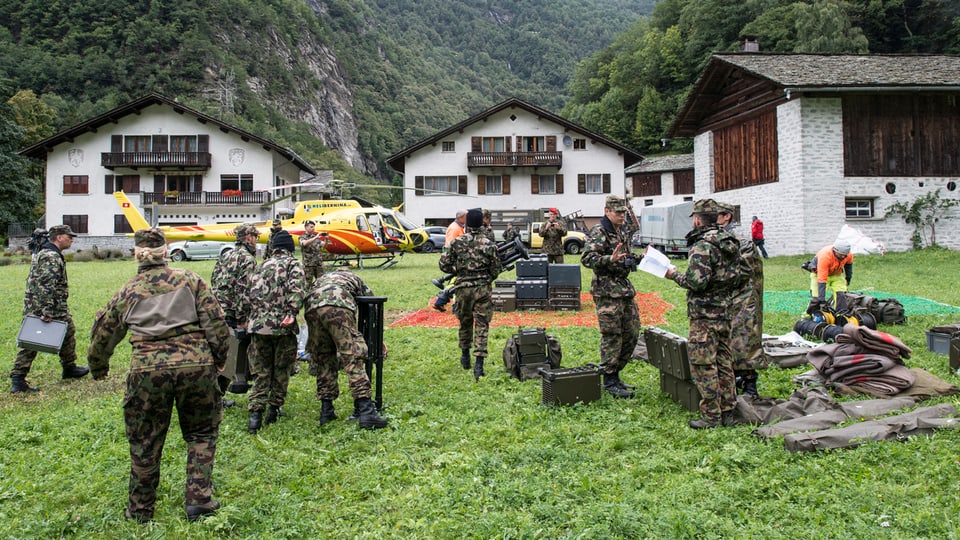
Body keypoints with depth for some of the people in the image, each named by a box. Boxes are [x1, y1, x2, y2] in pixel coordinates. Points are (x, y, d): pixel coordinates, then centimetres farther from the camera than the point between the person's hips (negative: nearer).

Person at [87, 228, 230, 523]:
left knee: (145, 444, 15)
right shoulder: (190, 279, 6)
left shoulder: (127, 293, 10)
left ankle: (140, 511, 28)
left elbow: (102, 335, 20)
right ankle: (199, 499, 13)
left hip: (148, 372, 1)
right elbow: (216, 322, 1)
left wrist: (99, 368, 39)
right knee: (201, 434, 18)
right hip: (196, 366, 0)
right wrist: (219, 358, 14)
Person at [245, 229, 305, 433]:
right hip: (281, 325, -4)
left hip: (257, 323, 4)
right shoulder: (293, 264, 4)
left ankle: (255, 412, -2)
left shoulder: (263, 265, 19)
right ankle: (274, 408, 16)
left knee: (260, 371, 8)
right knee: (281, 370, 12)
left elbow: (252, 293, 16)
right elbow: (296, 290, -14)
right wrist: (292, 313, -19)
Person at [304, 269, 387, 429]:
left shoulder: (322, 278, 43)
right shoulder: (354, 278, 34)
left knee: (324, 360, 17)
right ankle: (366, 412, -12)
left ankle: (326, 410, 18)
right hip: (338, 308, -4)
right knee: (353, 358, -4)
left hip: (311, 309, 4)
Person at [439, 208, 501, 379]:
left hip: (463, 288, 2)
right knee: (481, 325, 0)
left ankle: (465, 356, 35)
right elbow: (495, 271, 0)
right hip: (483, 288, -2)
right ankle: (479, 363, -9)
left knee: (465, 322, 21)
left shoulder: (457, 243, -3)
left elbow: (444, 264, 1)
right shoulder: (489, 245, -5)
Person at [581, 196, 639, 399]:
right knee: (611, 336, -5)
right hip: (607, 291, -9)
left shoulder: (623, 232, 16)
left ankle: (614, 373, 23)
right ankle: (609, 381, 5)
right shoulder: (599, 232, -12)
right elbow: (586, 258, -22)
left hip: (625, 287, 9)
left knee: (632, 333, 11)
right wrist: (610, 259, -34)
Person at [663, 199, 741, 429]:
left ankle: (711, 416, 1)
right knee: (724, 362, 14)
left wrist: (674, 275, -9)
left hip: (705, 315, -9)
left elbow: (697, 282, -24)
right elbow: (737, 279, 17)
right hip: (725, 311, 9)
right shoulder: (729, 244, 11)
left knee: (703, 365, -2)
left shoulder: (702, 246, -17)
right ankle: (727, 412, 20)